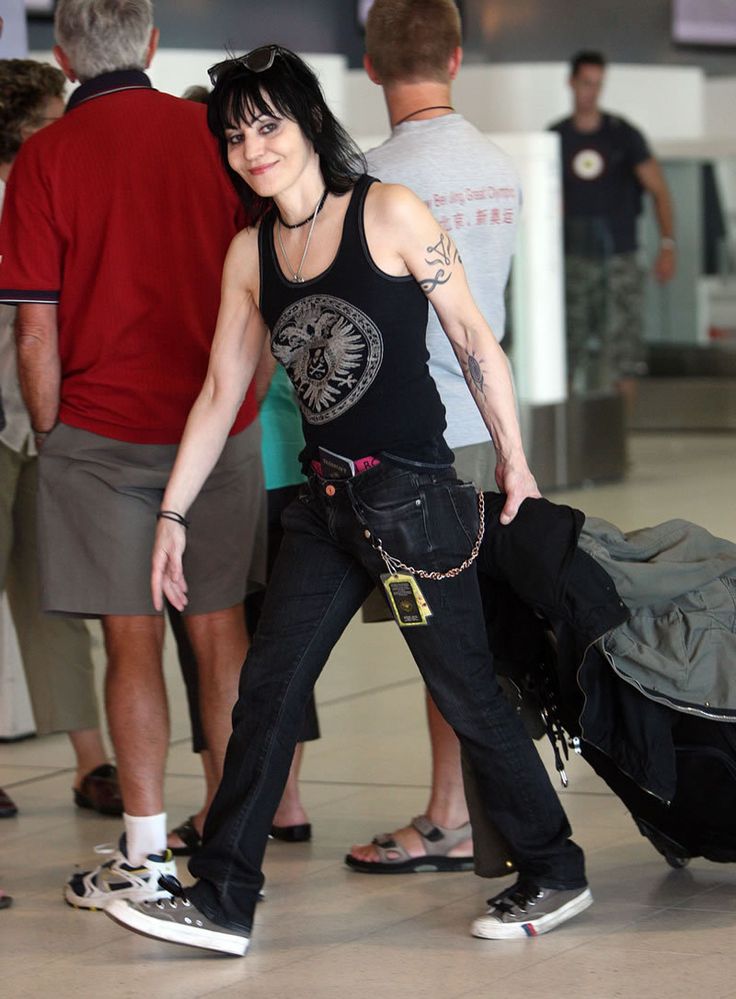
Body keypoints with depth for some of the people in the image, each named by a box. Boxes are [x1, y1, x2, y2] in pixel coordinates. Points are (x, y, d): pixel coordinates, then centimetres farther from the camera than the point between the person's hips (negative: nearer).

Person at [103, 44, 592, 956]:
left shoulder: (388, 214, -9)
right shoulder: (250, 251, 7)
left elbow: (474, 338, -5)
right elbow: (221, 392, 13)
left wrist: (515, 463, -1)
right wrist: (173, 515, 13)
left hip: (414, 498, -6)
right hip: (327, 502, 6)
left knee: (466, 694, 1)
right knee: (266, 691, 5)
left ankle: (554, 875, 18)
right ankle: (222, 900, 11)